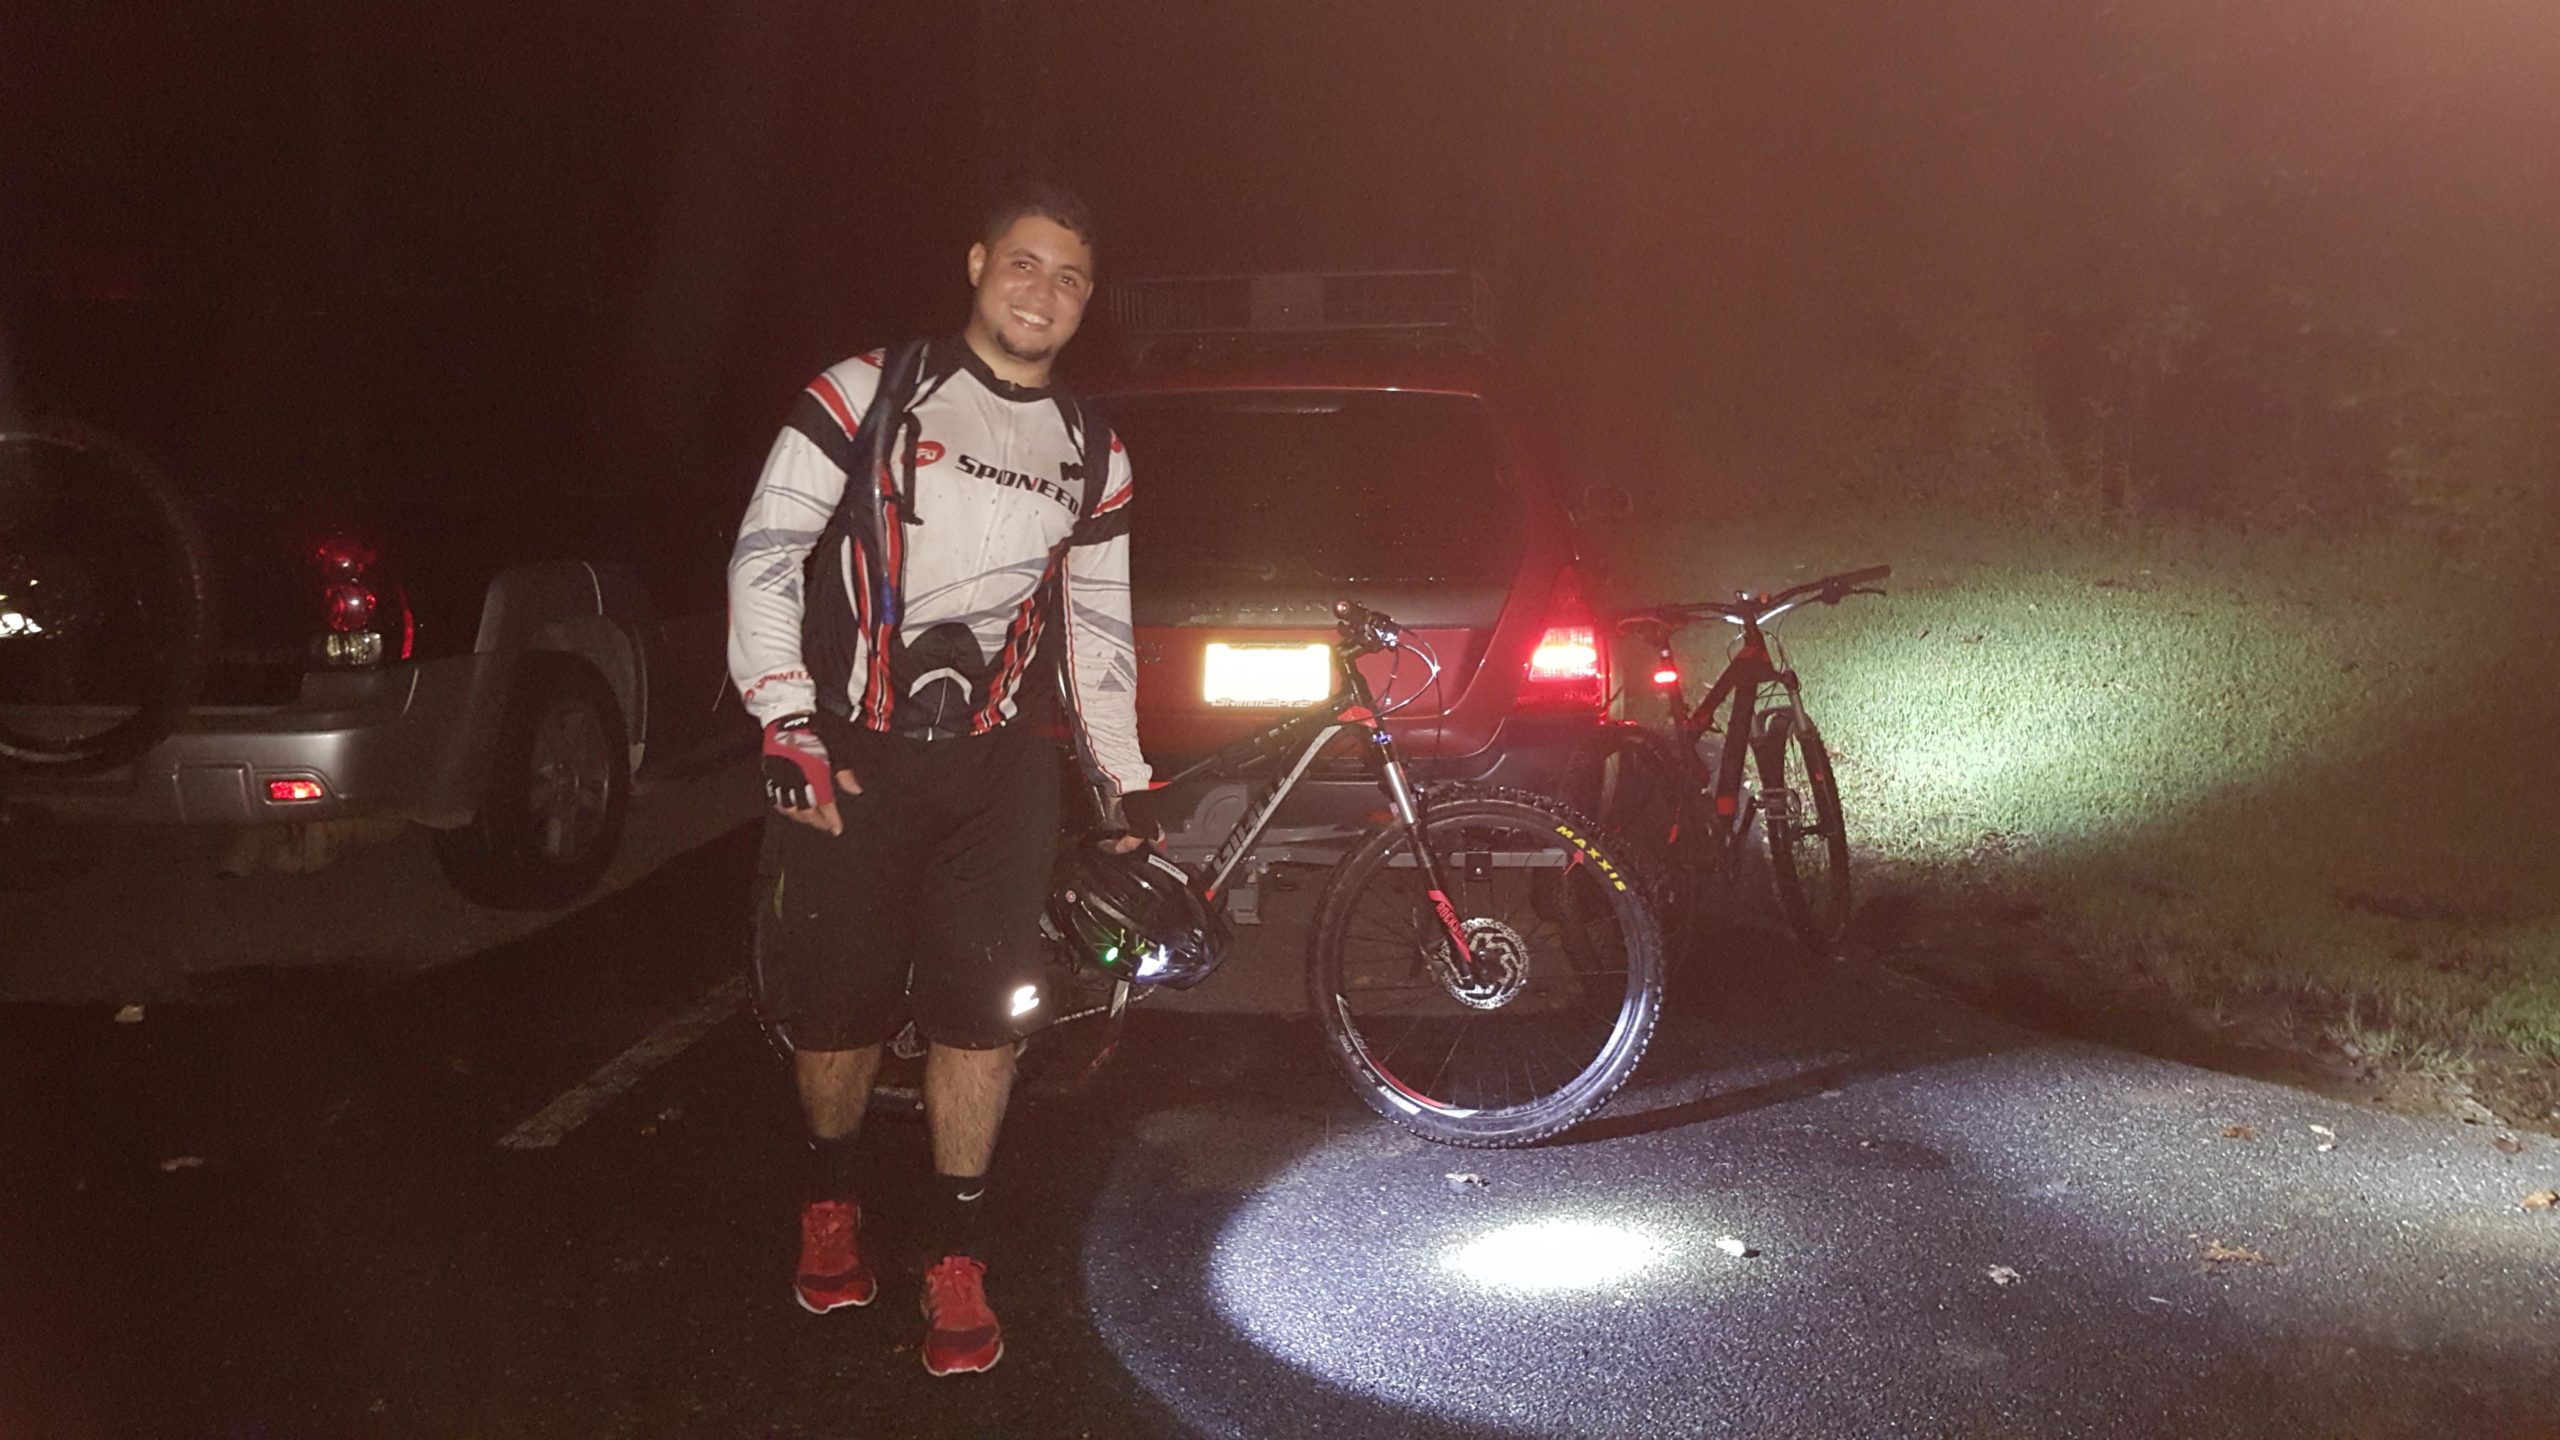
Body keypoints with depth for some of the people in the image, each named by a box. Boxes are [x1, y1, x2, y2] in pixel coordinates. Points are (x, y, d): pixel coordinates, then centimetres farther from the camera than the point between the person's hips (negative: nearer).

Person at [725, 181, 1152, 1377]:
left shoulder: (1092, 455, 10)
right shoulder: (866, 394, -4)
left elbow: (1099, 629, 17)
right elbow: (765, 555, -7)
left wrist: (1123, 785, 14)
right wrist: (785, 725, -15)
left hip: (997, 764, 3)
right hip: (849, 753, -2)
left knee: (982, 1010, -2)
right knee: (837, 1004, 5)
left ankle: (956, 1257, 15)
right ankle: (829, 1199, 34)